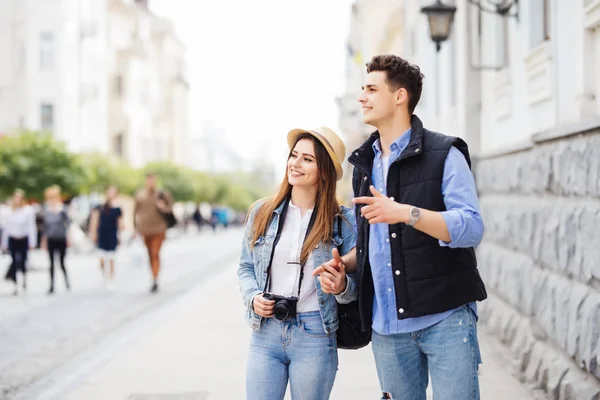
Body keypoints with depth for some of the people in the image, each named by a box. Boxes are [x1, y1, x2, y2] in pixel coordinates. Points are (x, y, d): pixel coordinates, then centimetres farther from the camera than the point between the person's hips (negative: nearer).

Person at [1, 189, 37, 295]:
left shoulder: (28, 211, -6)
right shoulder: (9, 212, 2)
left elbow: (31, 227, -5)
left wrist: (32, 242, -8)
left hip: (24, 239, -2)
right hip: (12, 239, 2)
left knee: (22, 261, -2)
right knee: (14, 261, 0)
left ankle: (24, 277, 30)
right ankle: (16, 286, 7)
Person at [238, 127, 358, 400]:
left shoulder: (342, 221, -3)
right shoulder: (262, 212, 4)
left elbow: (355, 286, 2)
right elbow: (246, 267, 13)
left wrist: (341, 287, -20)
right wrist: (253, 297, -6)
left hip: (314, 338, -2)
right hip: (265, 333, 2)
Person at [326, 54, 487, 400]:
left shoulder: (444, 154, -5)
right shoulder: (365, 164, 15)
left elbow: (472, 228, -16)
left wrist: (405, 213, -27)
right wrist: (344, 264, 4)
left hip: (445, 317, -6)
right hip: (388, 325, 6)